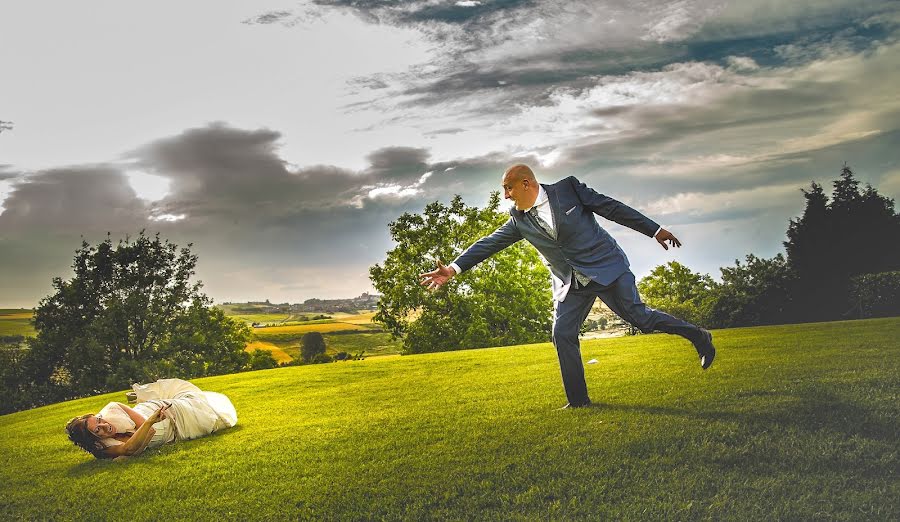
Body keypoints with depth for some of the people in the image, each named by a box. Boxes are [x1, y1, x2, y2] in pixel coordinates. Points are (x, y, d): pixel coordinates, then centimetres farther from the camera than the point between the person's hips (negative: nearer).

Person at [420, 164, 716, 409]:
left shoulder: (568, 188, -8)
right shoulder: (519, 220, 3)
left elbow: (612, 208, -5)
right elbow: (490, 243, 1)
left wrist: (655, 230, -3)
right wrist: (454, 268, -9)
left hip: (607, 268, -4)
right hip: (571, 284, 5)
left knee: (639, 316, -12)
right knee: (562, 334, -5)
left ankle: (697, 336, 11)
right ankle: (578, 399, 6)